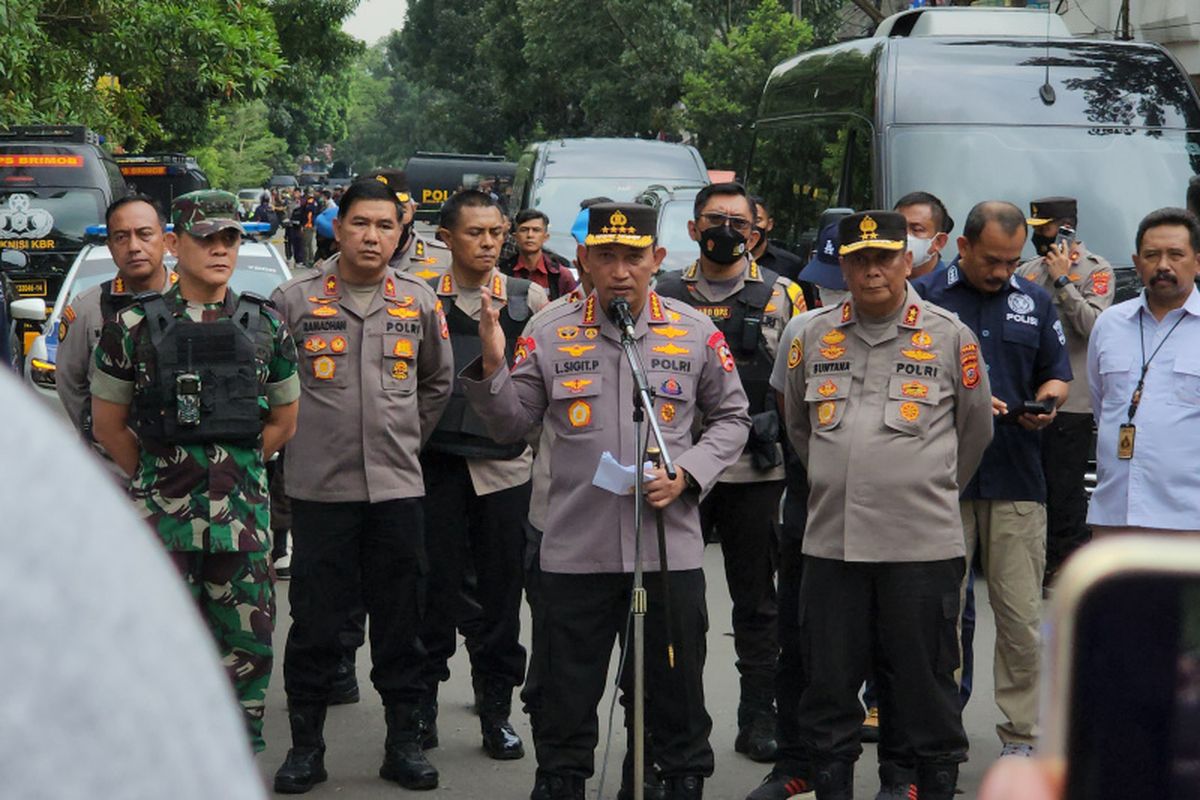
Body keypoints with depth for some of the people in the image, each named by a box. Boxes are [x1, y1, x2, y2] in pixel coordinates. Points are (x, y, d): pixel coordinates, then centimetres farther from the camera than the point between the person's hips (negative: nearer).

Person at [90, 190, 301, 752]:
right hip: (162, 516, -2)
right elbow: (108, 424, 5)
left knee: (248, 640, 4)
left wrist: (233, 470, 8)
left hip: (242, 512, 2)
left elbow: (283, 421, 14)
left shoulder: (266, 326, 6)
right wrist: (158, 477, 5)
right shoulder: (134, 326, -1)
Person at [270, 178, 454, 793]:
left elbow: (438, 381, 20)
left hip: (398, 487, 2)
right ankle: (305, 745, 13)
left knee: (401, 623, 7)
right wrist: (295, 439, 6)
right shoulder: (295, 300, -1)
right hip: (319, 487, -2)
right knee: (315, 622, 3)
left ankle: (404, 742, 16)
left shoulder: (419, 301, 7)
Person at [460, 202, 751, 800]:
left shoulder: (696, 333, 2)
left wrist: (689, 473, -5)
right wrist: (491, 368, -12)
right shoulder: (550, 335, 1)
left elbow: (732, 418, 11)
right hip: (574, 550, 0)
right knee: (565, 694, 9)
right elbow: (511, 426, 6)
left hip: (671, 546, 0)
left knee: (676, 690, 12)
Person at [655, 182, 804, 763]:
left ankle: (759, 720, 14)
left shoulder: (782, 296, 7)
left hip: (756, 471, -1)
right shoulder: (664, 295, 8)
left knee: (757, 600, 6)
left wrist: (771, 421, -6)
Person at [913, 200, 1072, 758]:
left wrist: (1045, 404, -3)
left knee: (1022, 618, 2)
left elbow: (1056, 376, 19)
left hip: (1016, 481, 2)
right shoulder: (924, 297, 2)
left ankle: (1021, 737, 10)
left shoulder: (1035, 302, 14)